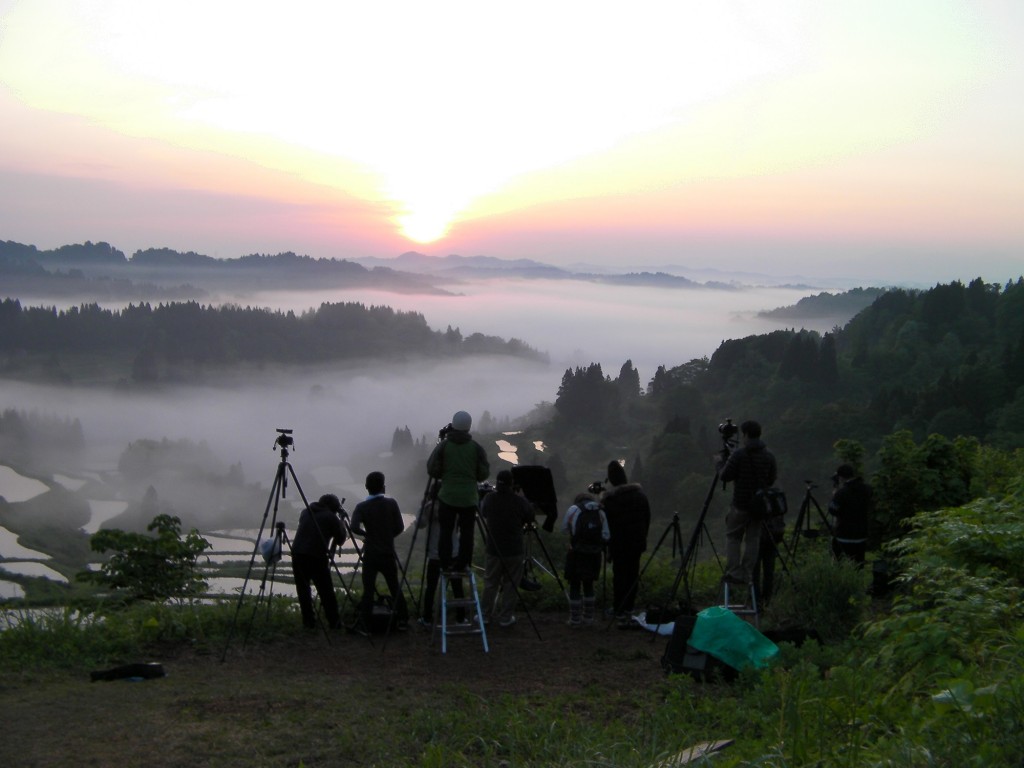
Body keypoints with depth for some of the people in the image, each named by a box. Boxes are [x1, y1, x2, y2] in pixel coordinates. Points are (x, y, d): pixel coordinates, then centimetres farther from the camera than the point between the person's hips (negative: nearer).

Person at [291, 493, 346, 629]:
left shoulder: (305, 512, 19)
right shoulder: (331, 517, 4)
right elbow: (340, 540, 9)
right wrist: (341, 520, 20)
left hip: (297, 554, 4)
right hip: (317, 557, -4)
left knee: (303, 589, 12)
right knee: (326, 591, 6)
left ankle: (309, 621, 10)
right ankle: (333, 622, 9)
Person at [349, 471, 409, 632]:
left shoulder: (361, 507, -7)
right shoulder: (391, 503, -4)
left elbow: (354, 527, -19)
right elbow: (399, 527, -4)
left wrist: (365, 534, 0)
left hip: (370, 555, -1)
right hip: (388, 553, 1)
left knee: (368, 589, 3)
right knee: (395, 587, 11)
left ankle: (365, 624, 1)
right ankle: (402, 620, 13)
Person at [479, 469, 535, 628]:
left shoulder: (489, 499, -8)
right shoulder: (519, 502, -15)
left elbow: (483, 513, 12)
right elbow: (530, 518, 1)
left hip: (493, 550, 2)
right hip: (514, 551, -2)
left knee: (490, 583, 15)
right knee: (510, 585, 8)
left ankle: (485, 615, 24)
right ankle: (506, 617, 11)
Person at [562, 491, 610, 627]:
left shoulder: (573, 509, -2)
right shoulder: (601, 512, 4)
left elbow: (564, 529, 8)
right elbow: (606, 536, -1)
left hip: (576, 554, -3)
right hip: (594, 555, 3)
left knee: (574, 586, 4)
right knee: (588, 585, 17)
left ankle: (575, 619, 4)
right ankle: (588, 617, 21)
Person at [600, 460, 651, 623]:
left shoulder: (608, 498, -14)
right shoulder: (639, 493, 1)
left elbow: (606, 523, -11)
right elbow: (647, 516, 9)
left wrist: (607, 546, -2)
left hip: (619, 543, -4)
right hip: (637, 541, 4)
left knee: (619, 575, 0)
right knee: (633, 573, 12)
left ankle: (620, 611, -1)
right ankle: (628, 607, 20)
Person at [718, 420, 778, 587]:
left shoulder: (739, 454, -13)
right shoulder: (769, 455, 2)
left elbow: (724, 477, -10)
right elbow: (771, 480, 8)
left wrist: (721, 465, 9)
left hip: (741, 504, -4)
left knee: (733, 537, 8)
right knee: (753, 539, 8)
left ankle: (734, 572, -1)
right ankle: (747, 575, 7)